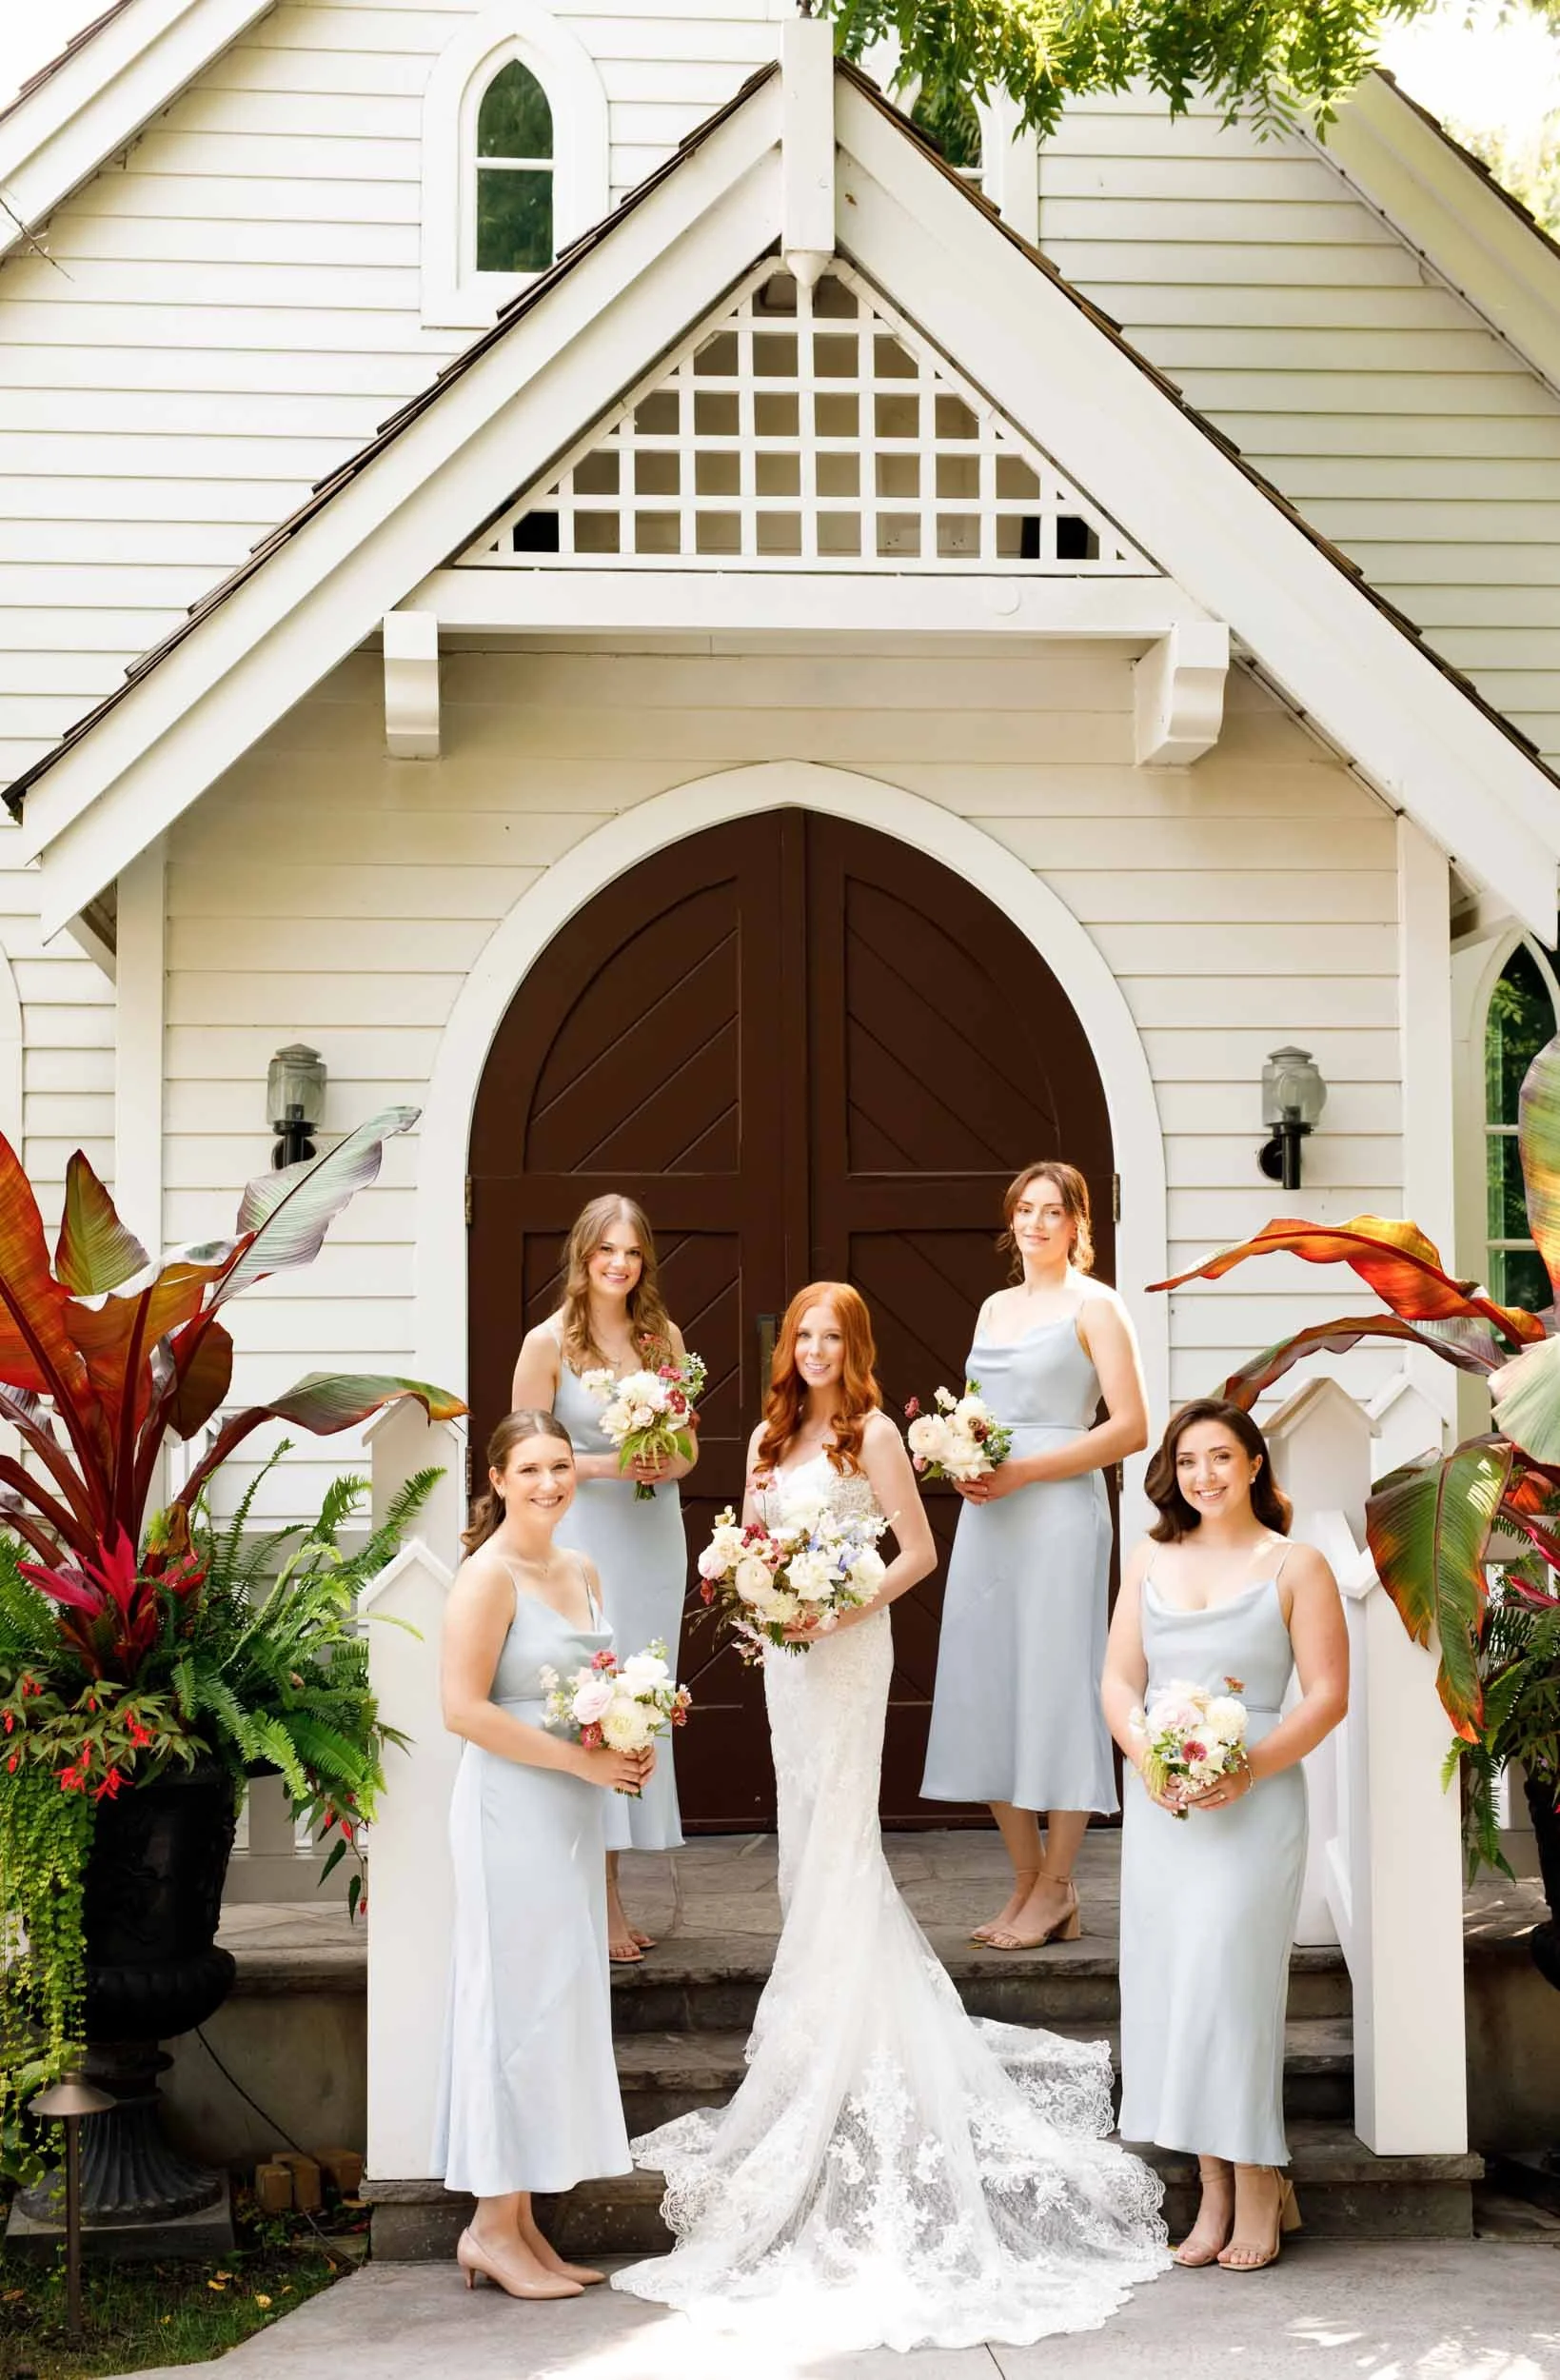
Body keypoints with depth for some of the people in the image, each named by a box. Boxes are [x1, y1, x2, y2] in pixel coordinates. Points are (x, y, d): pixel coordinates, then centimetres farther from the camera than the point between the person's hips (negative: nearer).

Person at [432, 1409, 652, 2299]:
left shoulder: (582, 1571, 13)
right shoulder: (488, 1576, -11)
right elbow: (464, 1708, -18)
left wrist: (632, 1743, 3)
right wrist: (580, 1758, -18)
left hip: (574, 1812, 8)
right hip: (513, 1808, -8)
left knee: (563, 2007, 10)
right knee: (521, 2005, -5)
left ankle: (523, 2223, 18)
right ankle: (493, 2224, 5)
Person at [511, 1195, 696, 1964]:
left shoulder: (664, 1337, 8)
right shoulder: (548, 1342, -5)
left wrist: (672, 1465, -7)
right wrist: (609, 1466, -16)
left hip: (656, 1537, 5)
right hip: (583, 1543, -5)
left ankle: (609, 1892, 16)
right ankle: (598, 1904, -1)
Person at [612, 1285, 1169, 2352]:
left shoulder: (873, 1433, -7)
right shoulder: (770, 1436, 12)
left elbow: (919, 1550, -7)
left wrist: (847, 1605, -17)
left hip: (850, 1649, -6)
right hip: (786, 1647, 7)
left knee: (838, 1835, -5)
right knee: (806, 1830, 10)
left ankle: (839, 2052, 2)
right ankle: (819, 2018, 20)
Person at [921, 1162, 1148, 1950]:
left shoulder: (1095, 1307, -2)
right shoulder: (994, 1308, 18)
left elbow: (1131, 1428, -9)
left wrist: (1021, 1471, -15)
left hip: (1058, 1509, -7)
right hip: (987, 1515, 7)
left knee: (1055, 1686, -5)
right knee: (988, 1692, 5)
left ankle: (1055, 1892, 3)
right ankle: (1027, 1883, 13)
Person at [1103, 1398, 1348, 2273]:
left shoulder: (1295, 1565, 0)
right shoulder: (1150, 1561, 12)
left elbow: (1329, 1695, -4)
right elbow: (1120, 1681, 10)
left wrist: (1251, 1768, -16)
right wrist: (1148, 1757, -9)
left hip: (1255, 1801, -4)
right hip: (1157, 1804, 4)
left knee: (1228, 1978, -8)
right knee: (1171, 1985, 3)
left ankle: (1258, 2185, 6)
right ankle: (1214, 2191, 12)